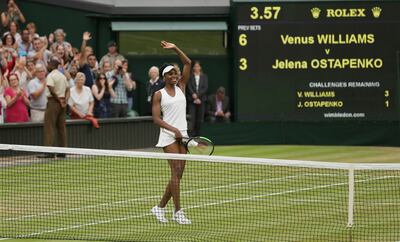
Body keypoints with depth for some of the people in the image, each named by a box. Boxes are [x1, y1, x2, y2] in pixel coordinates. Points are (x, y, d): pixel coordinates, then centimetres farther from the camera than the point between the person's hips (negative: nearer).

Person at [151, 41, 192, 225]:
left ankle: (161, 207, 17)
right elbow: (156, 119, -6)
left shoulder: (181, 87, 12)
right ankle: (178, 212, -11)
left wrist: (175, 49, -2)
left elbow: (188, 63, 6)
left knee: (178, 174, 5)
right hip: (168, 136, -5)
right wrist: (173, 130, -17)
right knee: (176, 171, -12)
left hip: (182, 135, 5)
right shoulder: (159, 95, 0)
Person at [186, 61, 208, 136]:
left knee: (200, 119, 2)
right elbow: (189, 87, -3)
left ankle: (198, 134, 9)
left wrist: (198, 95, -10)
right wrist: (194, 95, -15)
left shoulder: (204, 77, 8)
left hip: (201, 99, 2)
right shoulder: (190, 76, 4)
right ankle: (191, 135, -10)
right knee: (192, 118, -8)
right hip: (192, 100, -2)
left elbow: (205, 88, 0)